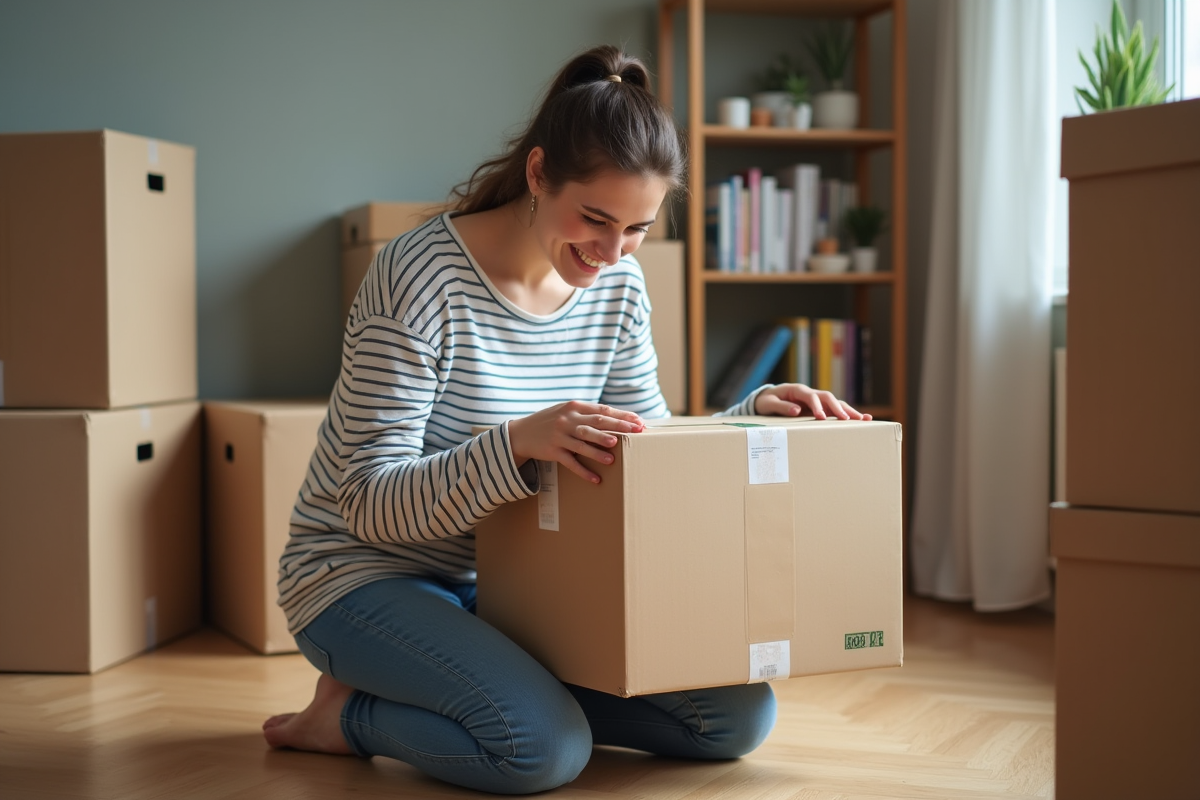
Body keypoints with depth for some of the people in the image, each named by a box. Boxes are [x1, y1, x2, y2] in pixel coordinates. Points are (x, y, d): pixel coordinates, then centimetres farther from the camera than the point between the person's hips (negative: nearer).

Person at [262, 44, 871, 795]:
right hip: (371, 574, -6)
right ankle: (352, 713, -2)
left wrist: (757, 411, -11)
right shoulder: (421, 276, -21)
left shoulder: (618, 285, -2)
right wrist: (517, 444, -40)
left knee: (741, 717, -6)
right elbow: (371, 504, -23)